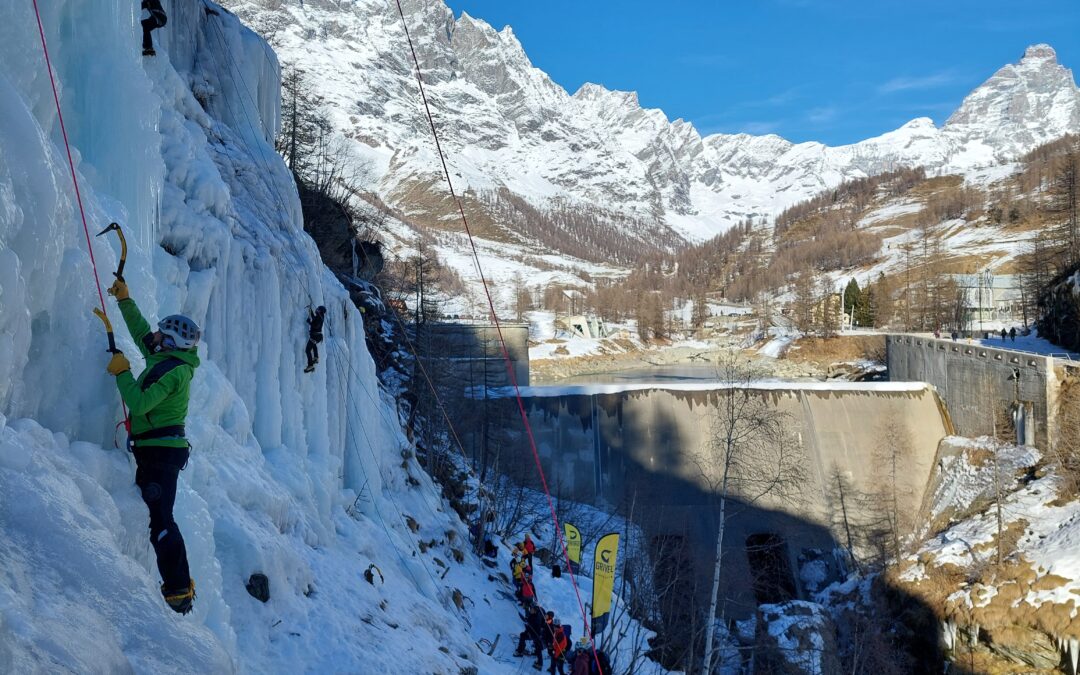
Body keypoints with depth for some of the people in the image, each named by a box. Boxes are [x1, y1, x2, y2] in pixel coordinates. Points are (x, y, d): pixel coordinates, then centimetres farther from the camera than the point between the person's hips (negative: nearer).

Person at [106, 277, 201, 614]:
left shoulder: (173, 369, -16)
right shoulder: (166, 360, 14)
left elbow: (139, 403, -22)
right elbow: (141, 332, 28)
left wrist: (121, 371, -10)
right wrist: (125, 300, 27)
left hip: (160, 450, -10)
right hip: (158, 449, 10)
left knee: (160, 518, -13)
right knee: (156, 516, 15)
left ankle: (179, 590, -14)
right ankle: (179, 585, 19)